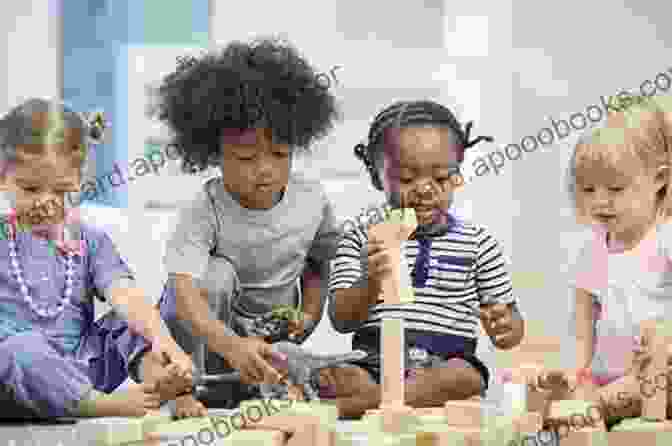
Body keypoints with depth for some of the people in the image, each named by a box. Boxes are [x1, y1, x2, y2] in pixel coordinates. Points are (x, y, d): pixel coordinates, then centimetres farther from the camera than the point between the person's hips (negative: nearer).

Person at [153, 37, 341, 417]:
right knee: (217, 273, -32)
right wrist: (232, 347, -56)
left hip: (273, 340, 3)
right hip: (207, 336, -2)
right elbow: (183, 290, -39)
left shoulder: (313, 201, -10)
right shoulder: (205, 213, -24)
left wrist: (309, 315, -8)